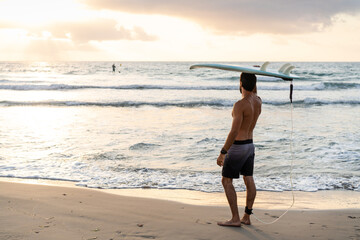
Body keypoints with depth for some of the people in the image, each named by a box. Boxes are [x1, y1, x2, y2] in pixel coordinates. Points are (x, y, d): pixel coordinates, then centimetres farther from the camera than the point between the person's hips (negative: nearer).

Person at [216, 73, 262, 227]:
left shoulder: (240, 105, -24)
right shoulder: (258, 102, 1)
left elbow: (234, 132, -27)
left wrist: (222, 153, -22)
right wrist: (252, 77, 16)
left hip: (237, 147, -8)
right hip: (250, 145, 9)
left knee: (226, 181, 0)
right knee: (249, 180, 9)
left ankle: (235, 219, -1)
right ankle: (247, 217, 14)